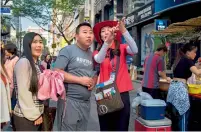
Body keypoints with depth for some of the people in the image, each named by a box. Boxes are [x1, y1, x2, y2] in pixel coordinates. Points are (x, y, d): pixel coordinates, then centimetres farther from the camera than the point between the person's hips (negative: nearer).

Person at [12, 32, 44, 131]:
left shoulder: (36, 63, 13)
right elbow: (23, 93, -19)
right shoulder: (23, 62, -15)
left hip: (37, 114, 8)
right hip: (26, 117, -8)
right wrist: (34, 115, -14)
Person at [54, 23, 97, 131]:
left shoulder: (92, 54, 12)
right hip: (69, 100, -6)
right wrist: (80, 80, -17)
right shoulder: (68, 50, -8)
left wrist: (93, 81, -3)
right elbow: (57, 72, -16)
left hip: (86, 102, 7)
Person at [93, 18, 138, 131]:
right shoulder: (98, 52, 4)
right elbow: (98, 60, -20)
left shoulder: (122, 48, 3)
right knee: (105, 127, 11)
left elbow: (135, 50, -19)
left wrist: (124, 31, -30)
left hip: (122, 93, -1)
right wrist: (107, 42, -36)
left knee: (121, 127, 7)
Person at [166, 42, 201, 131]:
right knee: (182, 116, -3)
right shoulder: (188, 60, -5)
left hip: (173, 87, 9)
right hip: (180, 88, -9)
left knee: (174, 116, 14)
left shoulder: (179, 60, 19)